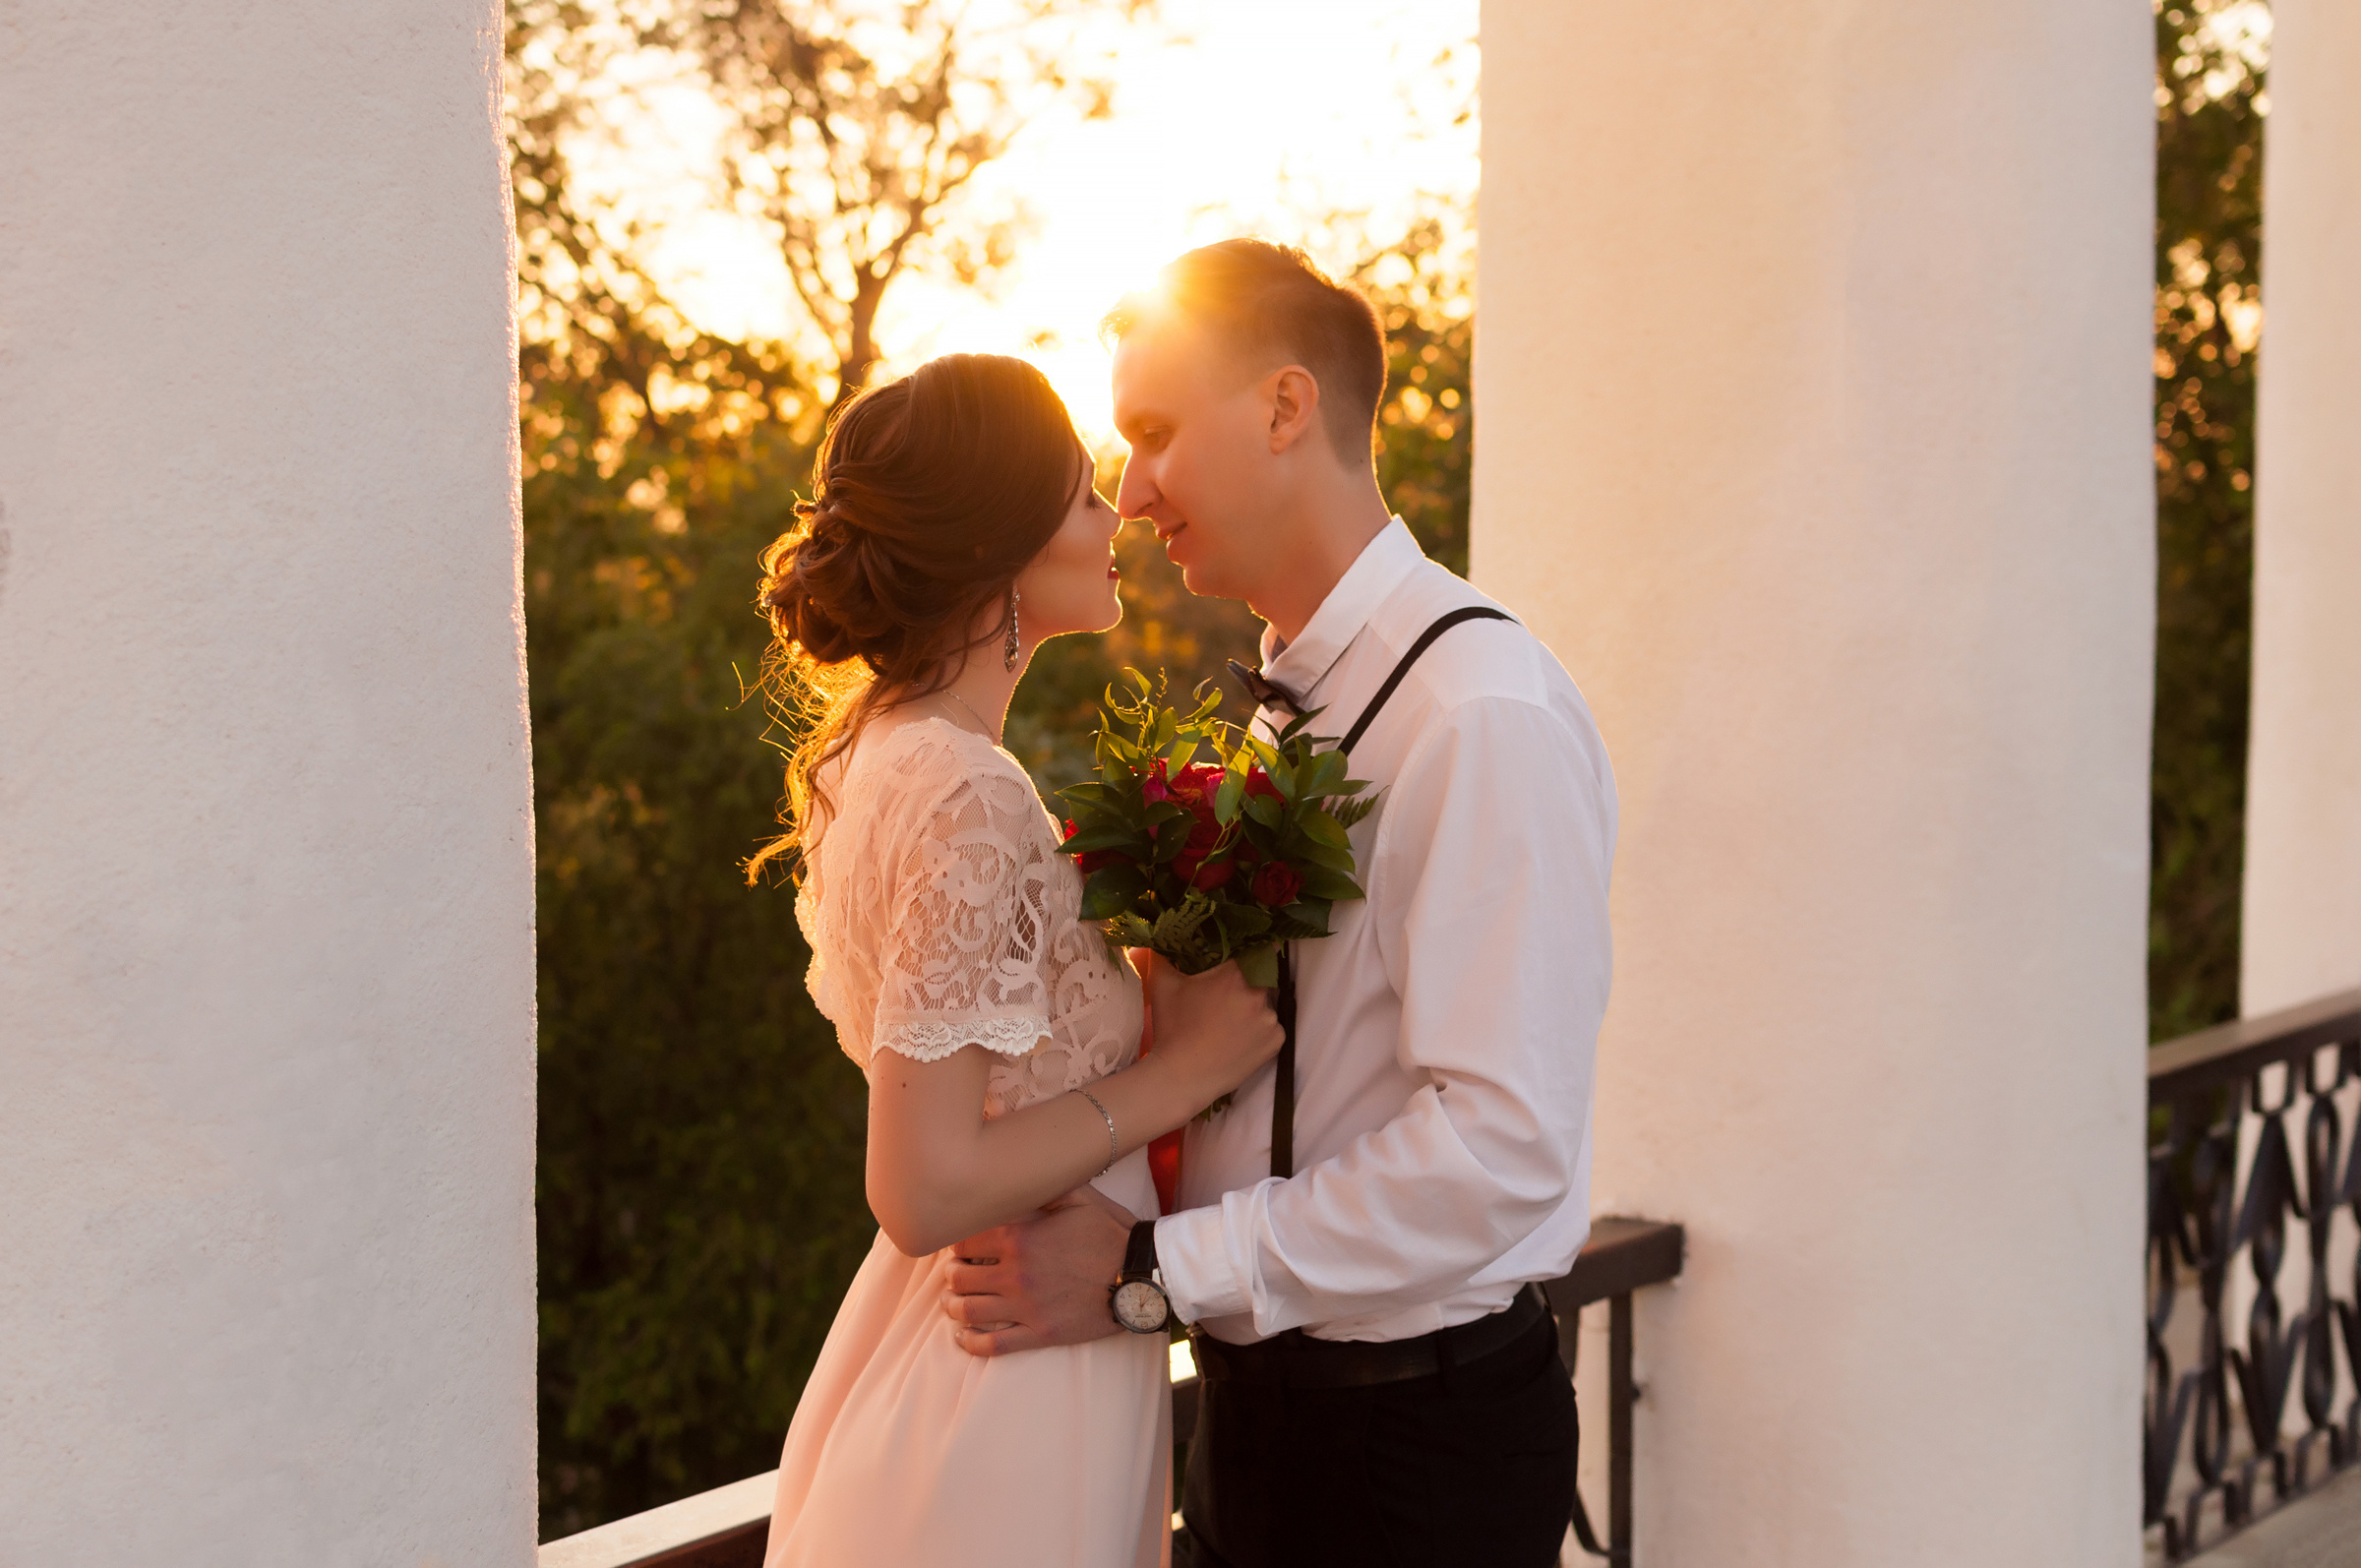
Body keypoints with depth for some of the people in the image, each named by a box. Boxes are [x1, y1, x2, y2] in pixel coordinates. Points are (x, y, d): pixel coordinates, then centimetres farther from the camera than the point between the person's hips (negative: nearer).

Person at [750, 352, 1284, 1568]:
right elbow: (927, 1192, -24)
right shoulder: (967, 801, -22)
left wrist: (1150, 991, 7)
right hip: (1011, 1389, -9)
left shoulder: (875, 756, 7)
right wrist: (1180, 1071, -16)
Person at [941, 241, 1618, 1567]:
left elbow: (1501, 1143, -25)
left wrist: (1150, 1273, -22)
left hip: (1418, 1444, -7)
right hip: (1262, 1403, 7)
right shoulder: (1286, 703, 9)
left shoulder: (1484, 714, -19)